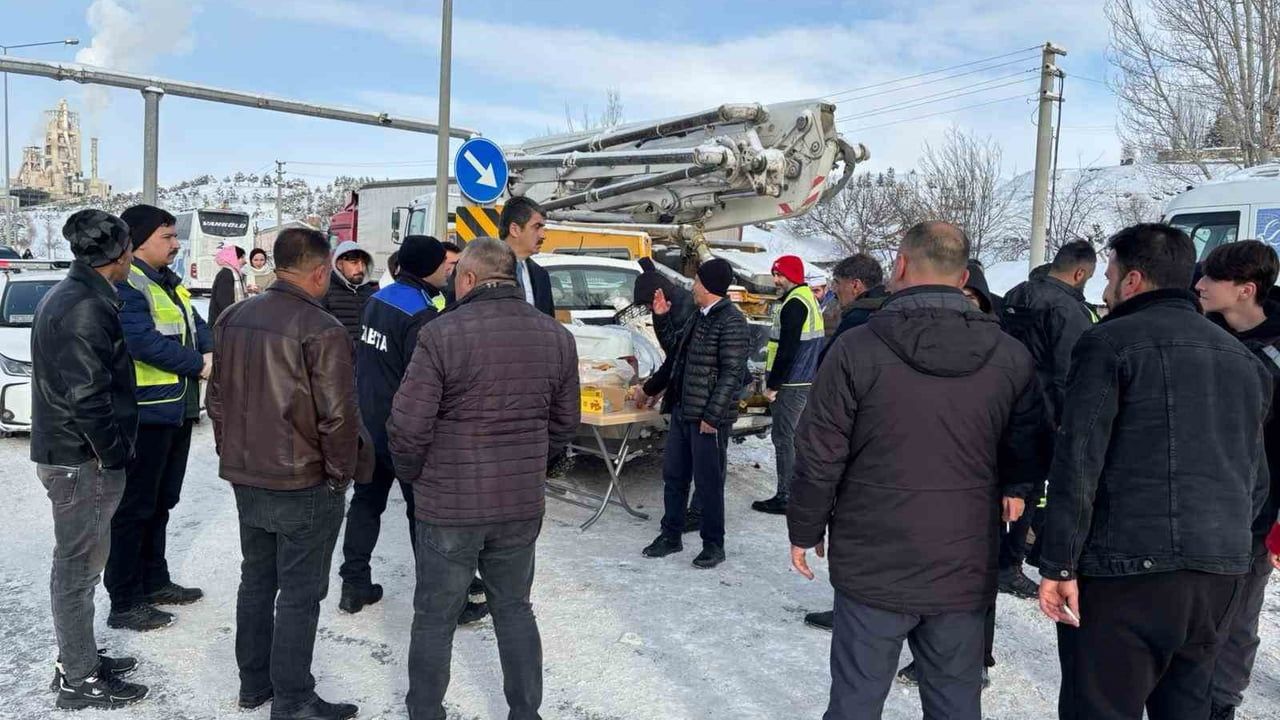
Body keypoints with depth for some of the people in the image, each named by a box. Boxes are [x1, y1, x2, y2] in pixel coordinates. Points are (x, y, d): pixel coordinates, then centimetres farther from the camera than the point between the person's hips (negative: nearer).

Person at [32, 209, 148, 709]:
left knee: (78, 563, 20)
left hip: (65, 450, 10)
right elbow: (87, 396, -26)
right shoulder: (86, 308, -21)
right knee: (78, 567, 1)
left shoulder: (65, 295, 12)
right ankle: (80, 681, 14)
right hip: (83, 460, -10)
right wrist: (114, 454, -15)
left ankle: (77, 659, 33)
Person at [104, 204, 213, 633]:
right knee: (134, 508, 0)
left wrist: (210, 353, -8)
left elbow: (196, 326, 13)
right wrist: (199, 366, -17)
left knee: (161, 502, 19)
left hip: (178, 409, 10)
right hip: (145, 413, -10)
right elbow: (144, 343, -26)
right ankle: (125, 603, 10)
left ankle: (154, 581, 33)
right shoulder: (125, 286, -16)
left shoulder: (169, 282, 14)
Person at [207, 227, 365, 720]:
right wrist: (341, 475, -7)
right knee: (300, 593, 3)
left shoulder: (233, 319, 5)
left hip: (245, 478, 8)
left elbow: (217, 398, 12)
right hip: (304, 485, -7)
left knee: (257, 580, 20)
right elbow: (338, 416, -20)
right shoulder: (321, 330, -19)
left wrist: (232, 456, 20)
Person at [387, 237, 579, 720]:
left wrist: (413, 474, 4)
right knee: (515, 611, 20)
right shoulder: (557, 337, 1)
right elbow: (564, 425, 7)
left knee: (434, 619, 14)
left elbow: (408, 426, -15)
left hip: (448, 505, -4)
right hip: (523, 505, 4)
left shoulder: (442, 334, -15)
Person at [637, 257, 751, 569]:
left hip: (709, 418, -9)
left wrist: (712, 417, -22)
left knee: (708, 482, 2)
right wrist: (650, 389, 29)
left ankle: (713, 545, 16)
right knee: (673, 475, 15)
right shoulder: (700, 317, 14)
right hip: (682, 412, 9)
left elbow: (732, 374, -19)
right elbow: (677, 358, 24)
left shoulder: (731, 322, -15)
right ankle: (671, 536, 29)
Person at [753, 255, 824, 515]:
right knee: (795, 436, 16)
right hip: (807, 382, 10)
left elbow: (787, 350, -21)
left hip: (790, 385, -10)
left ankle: (785, 497, -1)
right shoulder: (809, 299, 17)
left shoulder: (794, 303, -16)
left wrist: (773, 384, -15)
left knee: (784, 438, -5)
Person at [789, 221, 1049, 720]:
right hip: (964, 572, 3)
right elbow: (1031, 449, 7)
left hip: (874, 567, -3)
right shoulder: (1010, 355, -2)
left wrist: (805, 530, 5)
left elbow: (819, 457, -9)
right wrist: (1010, 489, 29)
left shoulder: (857, 349, -12)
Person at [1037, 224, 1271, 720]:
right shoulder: (1243, 357, 18)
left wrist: (1058, 564, -12)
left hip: (1128, 570, -7)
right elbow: (1256, 476, 21)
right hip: (1223, 575, 8)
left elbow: (1077, 460, -13)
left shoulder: (1110, 341, -5)